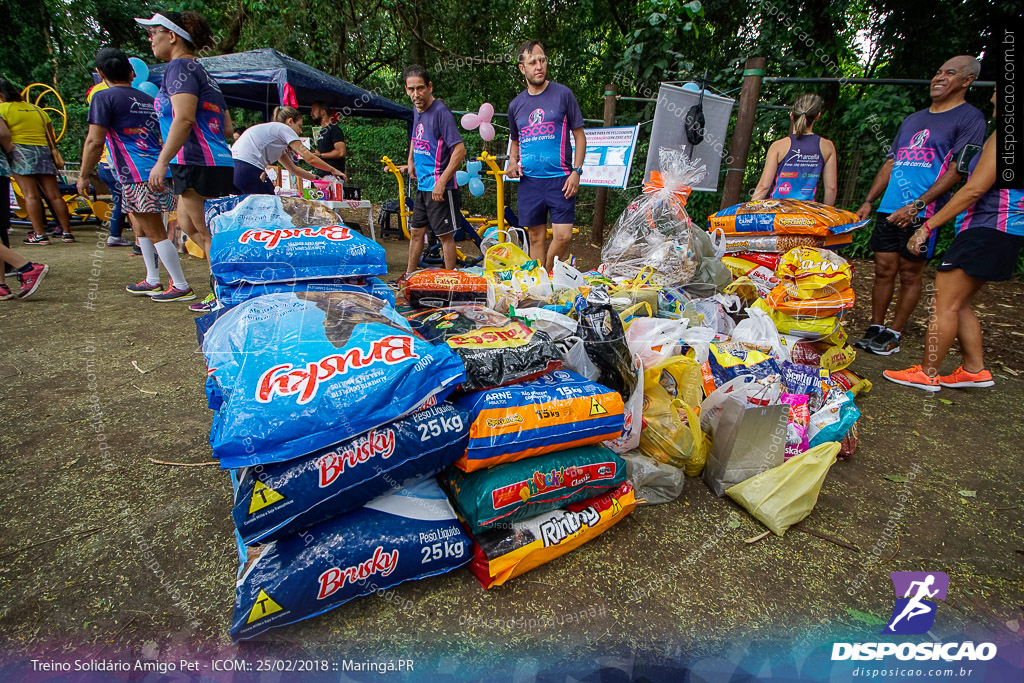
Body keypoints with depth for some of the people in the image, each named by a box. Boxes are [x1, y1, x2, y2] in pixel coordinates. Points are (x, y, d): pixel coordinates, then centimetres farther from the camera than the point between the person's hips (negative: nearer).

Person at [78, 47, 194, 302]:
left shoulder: (104, 97, -3)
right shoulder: (149, 100, 18)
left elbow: (94, 141, -9)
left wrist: (83, 175, 1)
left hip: (139, 176, -8)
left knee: (155, 233, -5)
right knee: (142, 227, 19)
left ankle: (182, 287, -4)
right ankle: (152, 281, 24)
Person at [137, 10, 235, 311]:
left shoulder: (180, 67, -5)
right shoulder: (202, 73, 24)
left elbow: (184, 119, -18)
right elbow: (227, 128, 21)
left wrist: (162, 161, -20)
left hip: (198, 163, -10)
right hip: (219, 162, 10)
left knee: (209, 233, -5)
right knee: (189, 226, 16)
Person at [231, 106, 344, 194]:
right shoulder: (283, 128, 3)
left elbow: (293, 168, 33)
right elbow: (309, 158, -1)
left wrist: (317, 178, 32)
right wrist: (333, 170, 9)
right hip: (248, 171, -10)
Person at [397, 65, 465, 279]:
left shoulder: (440, 112, -14)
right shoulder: (417, 111, 11)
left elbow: (459, 150, -21)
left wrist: (441, 182, -23)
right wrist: (411, 161, 17)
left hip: (440, 188, -8)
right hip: (422, 186, 9)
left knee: (445, 235, -2)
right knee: (416, 232, 15)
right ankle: (408, 276, 28)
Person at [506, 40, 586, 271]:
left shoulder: (563, 94, 3)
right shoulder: (516, 105, 13)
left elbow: (579, 136, 4)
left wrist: (576, 171, -8)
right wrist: (512, 161, 5)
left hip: (560, 179, -3)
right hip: (529, 181, 3)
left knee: (563, 235, -11)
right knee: (536, 238, 6)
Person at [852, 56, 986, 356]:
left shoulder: (969, 118, 1)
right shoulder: (913, 119, 21)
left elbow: (957, 170, -9)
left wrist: (917, 205, -20)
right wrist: (868, 202, 11)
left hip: (922, 213, -5)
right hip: (888, 209, 5)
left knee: (910, 274, 0)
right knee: (884, 270, 4)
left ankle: (894, 334, 7)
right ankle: (875, 329, 12)